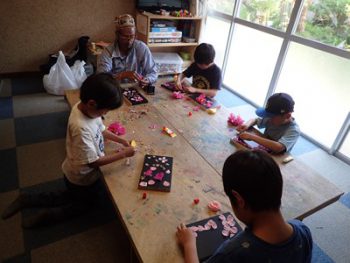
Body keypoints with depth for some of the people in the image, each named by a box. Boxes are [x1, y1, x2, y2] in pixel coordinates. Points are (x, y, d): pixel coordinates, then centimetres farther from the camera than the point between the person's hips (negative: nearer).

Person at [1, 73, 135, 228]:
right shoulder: (81, 128, -40)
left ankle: (28, 199, 30)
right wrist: (123, 154, -25)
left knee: (74, 196, 33)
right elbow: (93, 162, -30)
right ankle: (47, 216, 15)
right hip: (83, 178, -7)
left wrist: (121, 141, -4)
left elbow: (101, 130, 3)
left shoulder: (84, 107, -15)